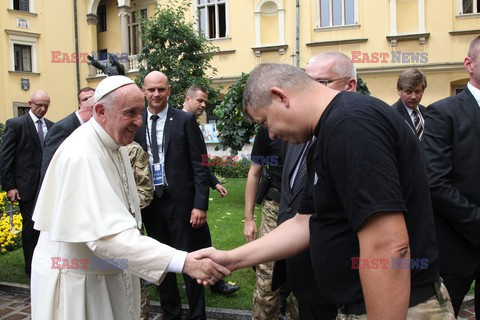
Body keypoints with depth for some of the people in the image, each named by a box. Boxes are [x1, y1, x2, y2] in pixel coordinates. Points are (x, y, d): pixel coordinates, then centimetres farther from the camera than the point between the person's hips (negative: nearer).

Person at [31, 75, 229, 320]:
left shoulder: (114, 145, 3)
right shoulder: (81, 155, -26)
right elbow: (106, 234, -36)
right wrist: (184, 262, -41)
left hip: (111, 273, 8)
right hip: (77, 278, -8)